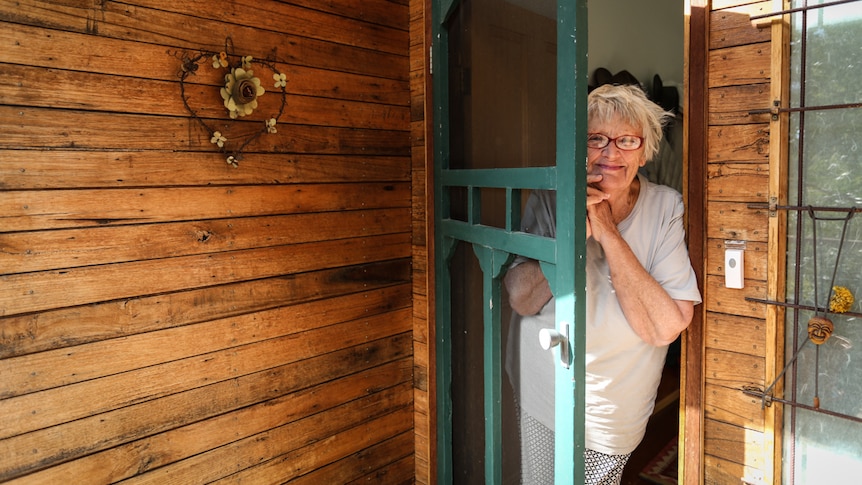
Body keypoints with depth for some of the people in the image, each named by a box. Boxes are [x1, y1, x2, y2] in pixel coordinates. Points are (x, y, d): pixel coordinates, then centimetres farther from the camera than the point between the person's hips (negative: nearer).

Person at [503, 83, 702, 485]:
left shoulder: (665, 208, -12)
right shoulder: (551, 200, -9)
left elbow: (666, 328, -22)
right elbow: (522, 300, -16)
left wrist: (609, 234, -27)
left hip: (616, 406, 0)